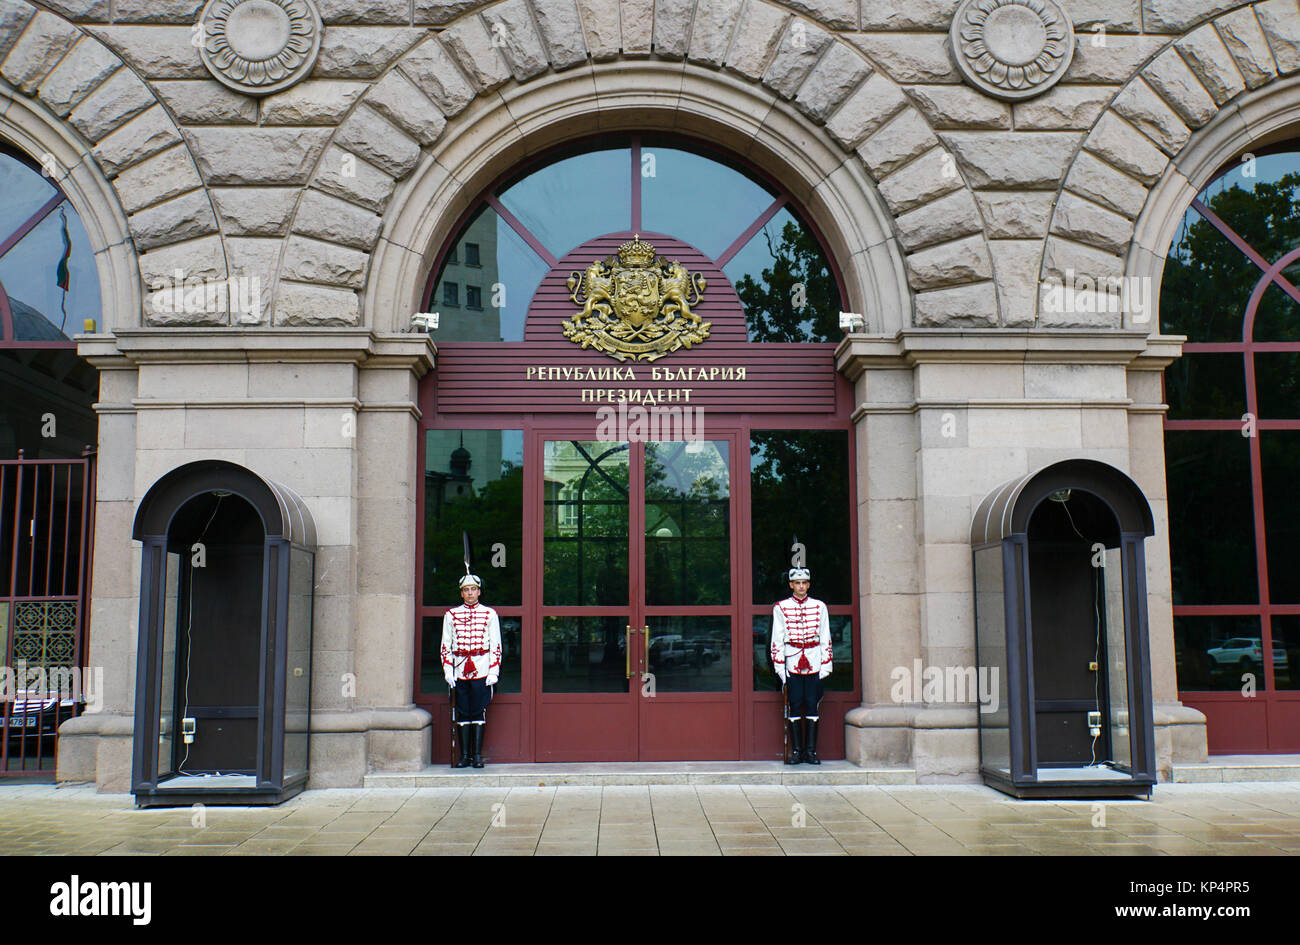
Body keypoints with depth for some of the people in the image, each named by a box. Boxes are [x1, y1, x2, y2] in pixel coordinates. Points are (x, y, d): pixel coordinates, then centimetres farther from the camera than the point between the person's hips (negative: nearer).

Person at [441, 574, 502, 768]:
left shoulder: (490, 614, 5)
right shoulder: (451, 615, 8)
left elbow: (496, 645, 4)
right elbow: (446, 645, 9)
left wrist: (493, 671, -4)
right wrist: (448, 670, 0)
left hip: (482, 670, -1)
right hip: (460, 670, 1)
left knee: (479, 712, -1)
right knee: (463, 713, 4)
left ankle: (477, 755, 4)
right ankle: (464, 755, 9)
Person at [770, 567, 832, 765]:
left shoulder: (819, 607, 7)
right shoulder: (781, 608, 3)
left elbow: (825, 638, 7)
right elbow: (777, 639, 2)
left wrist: (825, 667, 1)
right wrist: (780, 667, -4)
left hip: (814, 664, 1)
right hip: (792, 663, -1)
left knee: (812, 705, 1)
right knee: (795, 705, 0)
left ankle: (811, 750, 7)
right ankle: (796, 751, 6)